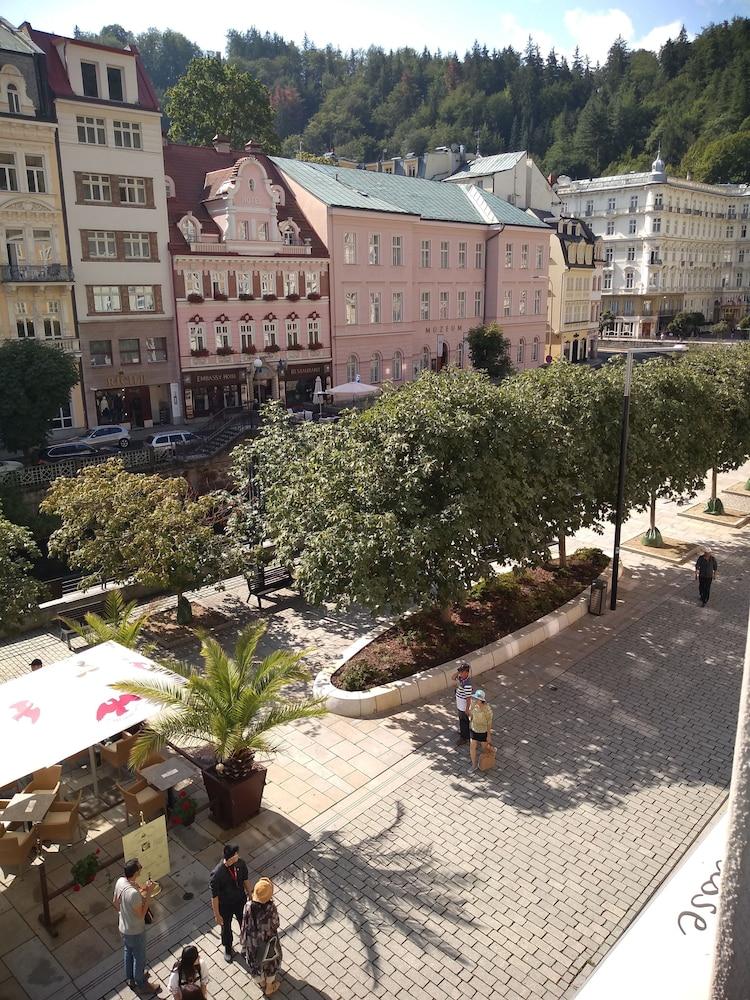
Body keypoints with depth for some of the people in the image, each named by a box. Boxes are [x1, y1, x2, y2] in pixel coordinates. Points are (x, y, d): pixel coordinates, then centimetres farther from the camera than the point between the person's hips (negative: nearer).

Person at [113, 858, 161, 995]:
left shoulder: (120, 881, -16)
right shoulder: (133, 893, -41)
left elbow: (115, 902, 2)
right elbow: (141, 915, -26)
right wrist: (148, 894, -27)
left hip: (123, 927, 8)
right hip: (135, 931, -7)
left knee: (128, 953, 30)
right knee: (139, 958, 18)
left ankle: (131, 978, 53)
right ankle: (141, 985, 40)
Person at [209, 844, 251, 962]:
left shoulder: (241, 864, -22)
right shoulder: (217, 874, -36)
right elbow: (214, 896, -23)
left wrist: (250, 895, 9)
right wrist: (217, 914, -13)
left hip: (241, 901, 3)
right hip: (225, 906, -3)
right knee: (226, 928, 25)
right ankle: (227, 948, 55)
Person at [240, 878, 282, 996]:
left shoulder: (248, 906, -29)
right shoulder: (271, 907, -35)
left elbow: (245, 925, -14)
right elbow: (275, 924, -17)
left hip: (253, 941, 2)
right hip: (268, 940, -2)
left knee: (256, 961, 30)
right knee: (270, 961, 28)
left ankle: (261, 983, 55)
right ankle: (269, 987, 49)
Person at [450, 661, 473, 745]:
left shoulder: (467, 684, -34)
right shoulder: (461, 678, -9)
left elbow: (468, 698, -28)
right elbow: (452, 678, 4)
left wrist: (467, 709, -20)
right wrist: (458, 671, -13)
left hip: (463, 706, -8)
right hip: (459, 704, 8)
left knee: (463, 721, 11)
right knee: (461, 719, 28)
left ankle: (464, 737, 29)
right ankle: (462, 731, 50)